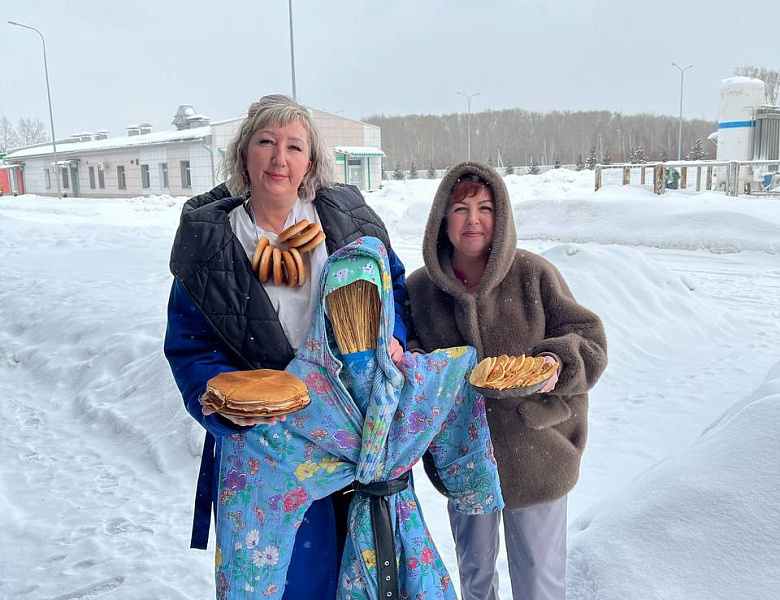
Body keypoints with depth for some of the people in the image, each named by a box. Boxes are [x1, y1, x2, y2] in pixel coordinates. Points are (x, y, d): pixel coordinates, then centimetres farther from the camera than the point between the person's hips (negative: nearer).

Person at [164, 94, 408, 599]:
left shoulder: (347, 220, -1)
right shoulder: (209, 240, -5)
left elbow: (394, 287, 10)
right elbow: (190, 347, -6)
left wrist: (392, 337, -10)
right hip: (264, 442, -2)